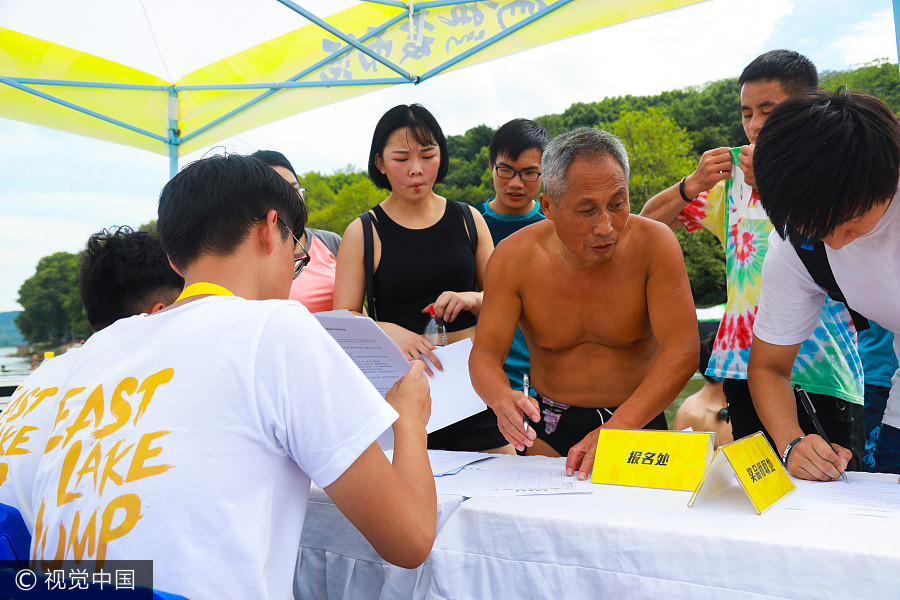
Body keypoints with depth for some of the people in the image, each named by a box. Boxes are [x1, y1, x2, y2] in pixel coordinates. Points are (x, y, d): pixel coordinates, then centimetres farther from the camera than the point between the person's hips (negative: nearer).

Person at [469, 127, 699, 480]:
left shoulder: (655, 244, -13)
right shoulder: (513, 258, -10)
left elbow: (682, 351, -18)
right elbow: (484, 353, -9)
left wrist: (619, 426, -33)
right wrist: (502, 398, -34)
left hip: (639, 423, 0)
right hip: (550, 429, 1)